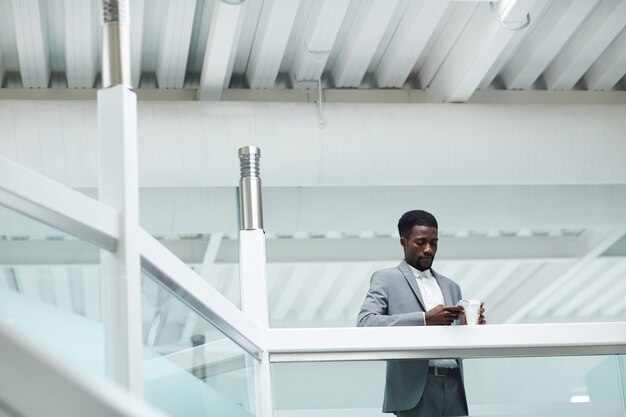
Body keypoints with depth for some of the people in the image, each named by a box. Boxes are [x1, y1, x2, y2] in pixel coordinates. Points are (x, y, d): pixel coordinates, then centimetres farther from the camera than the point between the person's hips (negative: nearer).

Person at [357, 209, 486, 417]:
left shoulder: (451, 287, 22)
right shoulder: (386, 279, 5)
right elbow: (365, 323, -11)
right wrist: (424, 319, -20)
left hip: (453, 390, 5)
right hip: (415, 388, -5)